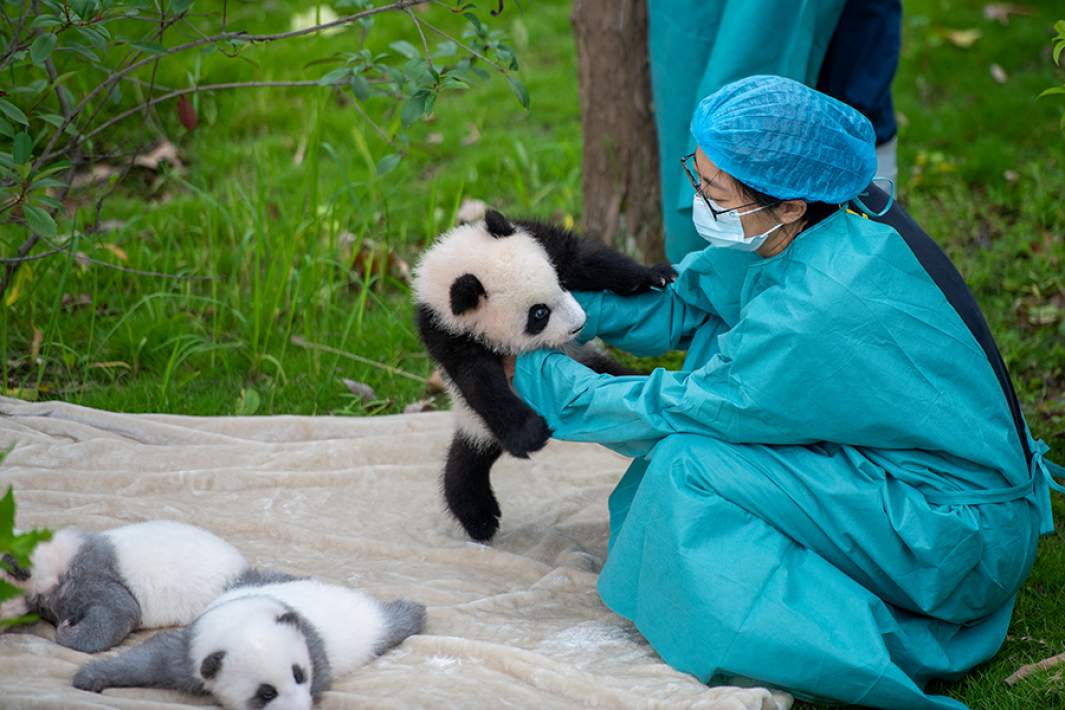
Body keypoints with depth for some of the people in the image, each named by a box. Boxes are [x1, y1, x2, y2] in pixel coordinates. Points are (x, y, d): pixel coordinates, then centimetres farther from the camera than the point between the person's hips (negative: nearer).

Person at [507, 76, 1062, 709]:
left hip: (965, 537, -9)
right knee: (717, 343, 7)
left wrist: (538, 375, -7)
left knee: (688, 461, -17)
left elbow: (674, 412, -18)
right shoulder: (831, 217, -5)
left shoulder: (820, 305, -29)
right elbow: (684, 298, 6)